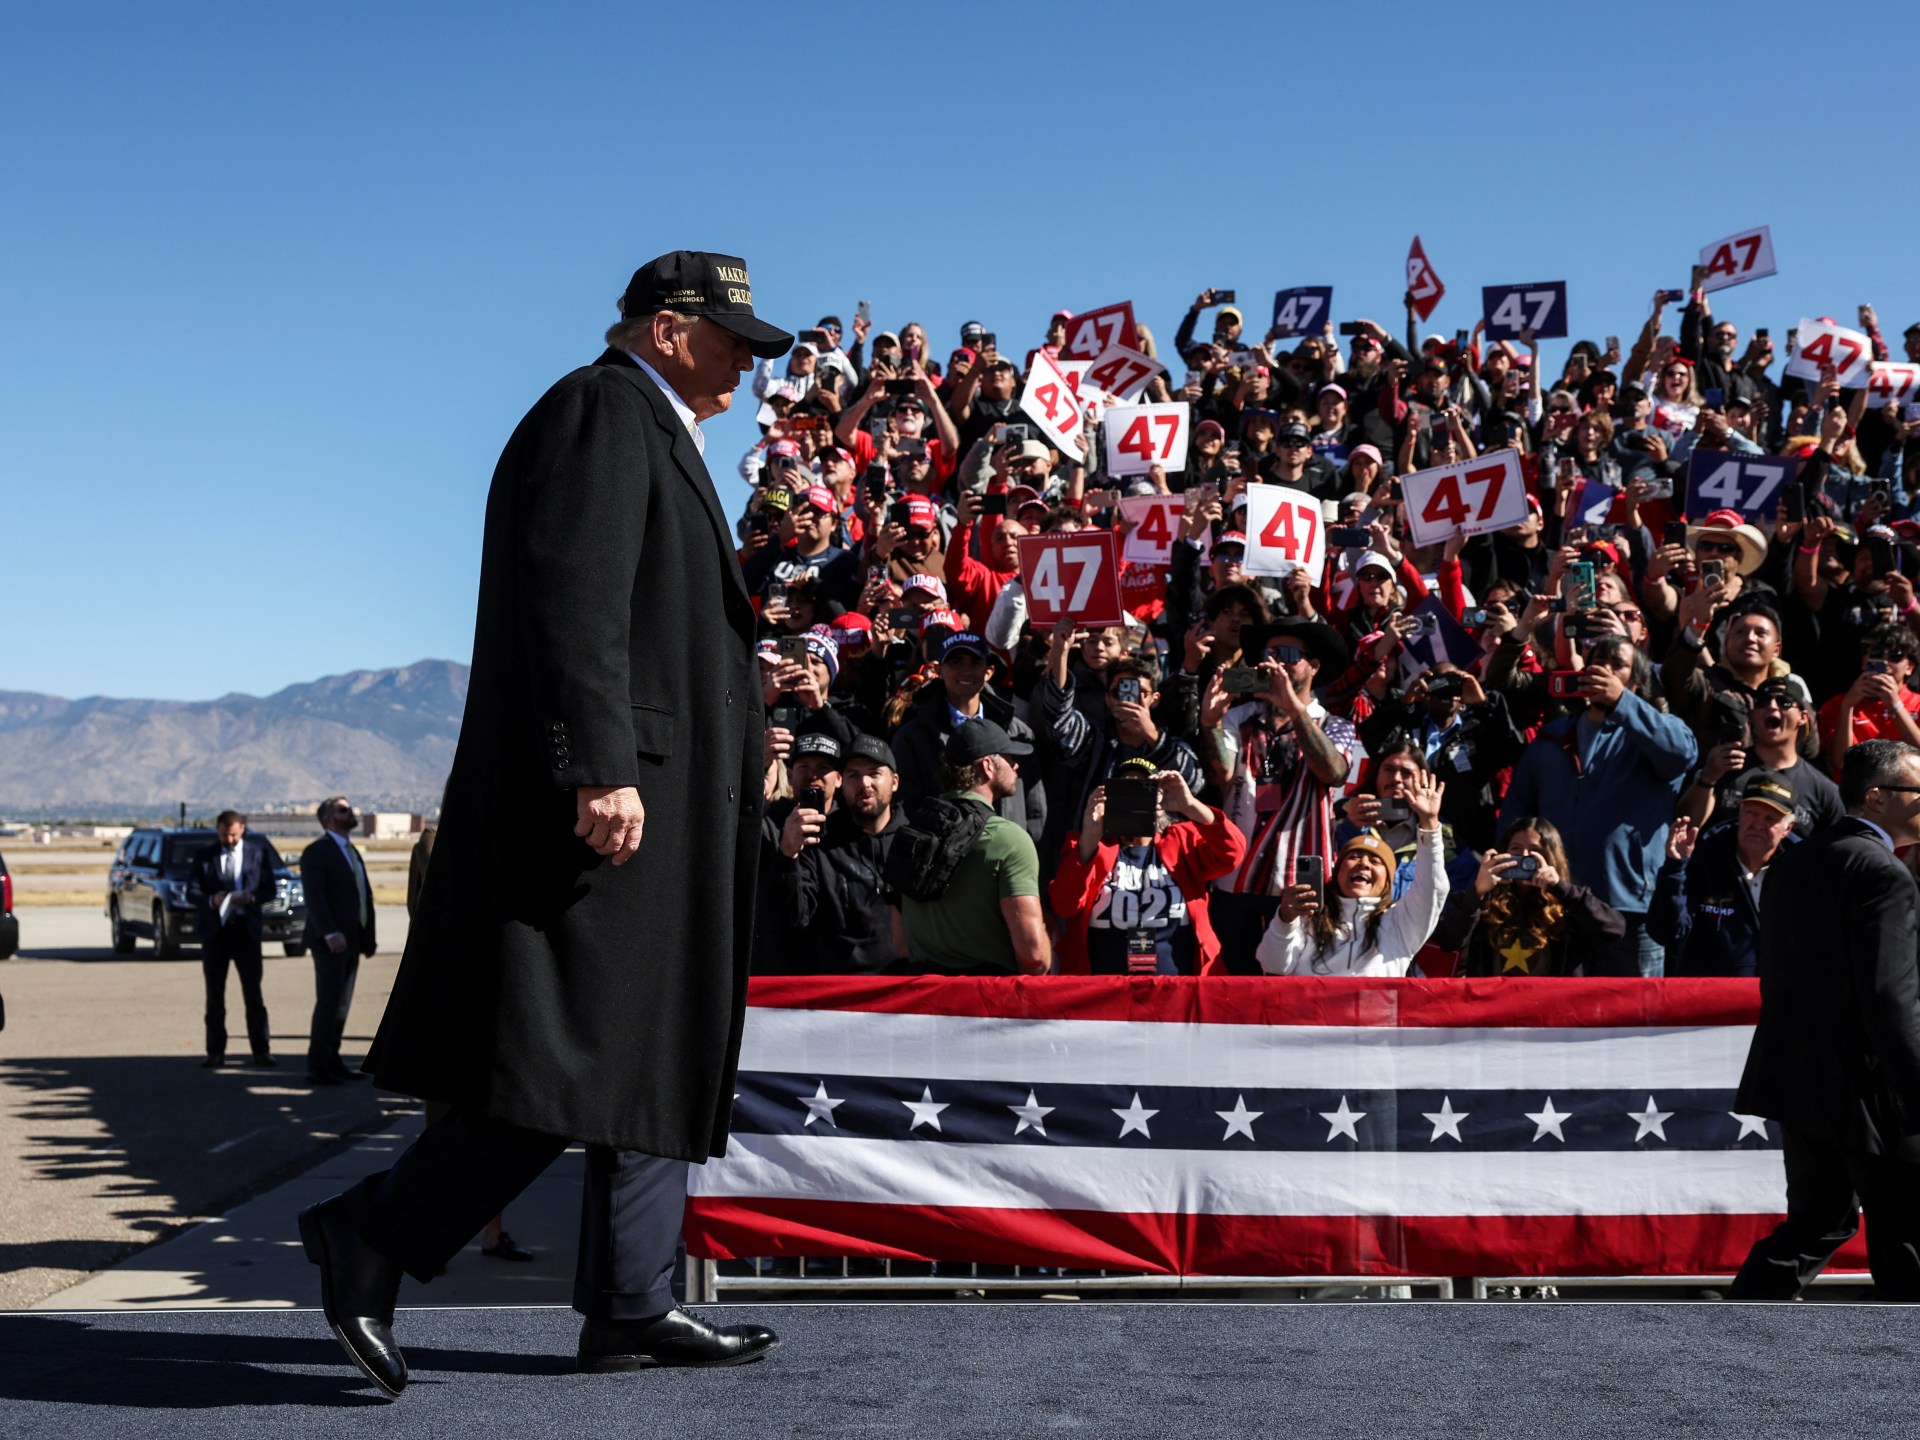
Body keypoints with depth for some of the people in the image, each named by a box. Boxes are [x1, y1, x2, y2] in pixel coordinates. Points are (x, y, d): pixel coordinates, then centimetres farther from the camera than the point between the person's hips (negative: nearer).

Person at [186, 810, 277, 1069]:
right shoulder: (204, 856, 7)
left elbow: (269, 890, 4)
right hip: (214, 930, 1)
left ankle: (261, 1051, 0)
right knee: (214, 994, 5)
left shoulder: (259, 852, 5)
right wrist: (211, 900, -17)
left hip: (246, 928, -1)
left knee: (253, 993, -3)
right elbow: (191, 892, 3)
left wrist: (251, 898, -16)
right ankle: (215, 1052, 10)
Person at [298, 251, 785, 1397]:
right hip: (611, 792, -11)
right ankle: (373, 1238, -3)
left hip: (657, 800, 11)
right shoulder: (601, 409, -6)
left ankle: (630, 1307, 12)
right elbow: (570, 599, -19)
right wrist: (599, 769, -26)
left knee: (660, 1055, 9)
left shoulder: (653, 434, 26)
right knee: (578, 1057, -12)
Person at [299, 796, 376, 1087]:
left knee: (342, 1005, 9)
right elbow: (314, 897, -17)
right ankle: (317, 1067, -5)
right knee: (328, 1003, -8)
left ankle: (331, 1060, 15)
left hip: (351, 940, 8)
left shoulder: (352, 852, 20)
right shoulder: (316, 852, -7)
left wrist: (369, 935, 10)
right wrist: (330, 933, -27)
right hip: (331, 941, -8)